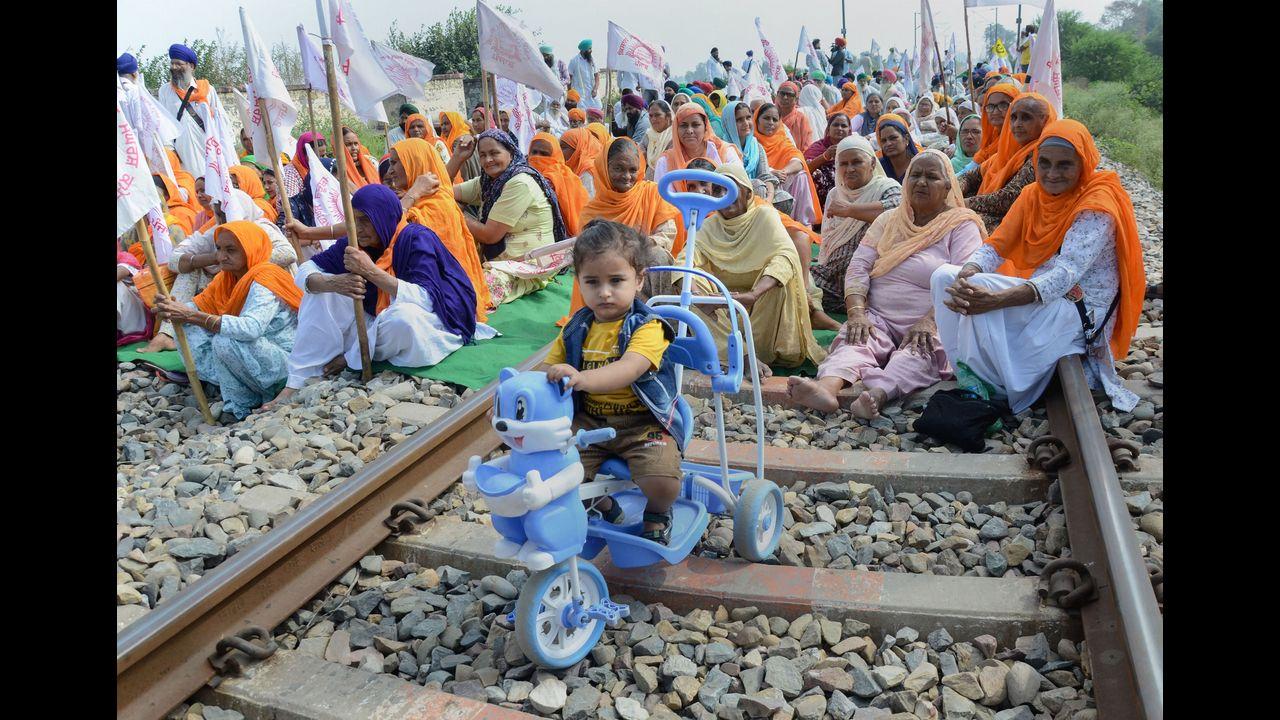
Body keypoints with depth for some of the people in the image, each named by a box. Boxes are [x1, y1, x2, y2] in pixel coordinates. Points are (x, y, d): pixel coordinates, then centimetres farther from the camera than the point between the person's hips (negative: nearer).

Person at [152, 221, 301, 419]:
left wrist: (192, 316, -36)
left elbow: (251, 328, -36)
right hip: (251, 350, 9)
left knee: (225, 341, -32)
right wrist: (174, 308, -20)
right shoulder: (227, 278, 6)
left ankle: (242, 407, -10)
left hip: (283, 358, -9)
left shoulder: (265, 278, -21)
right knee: (188, 330, 3)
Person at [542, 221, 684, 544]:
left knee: (663, 482, -27)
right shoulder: (576, 329, 4)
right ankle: (601, 503, 18)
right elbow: (549, 369, 5)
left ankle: (657, 513, 13)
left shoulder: (647, 327, -14)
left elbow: (629, 369, -32)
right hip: (590, 420, 5)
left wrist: (583, 378, -51)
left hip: (643, 423, -4)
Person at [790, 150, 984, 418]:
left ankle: (877, 394, -62)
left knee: (919, 353, -35)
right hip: (879, 319, 3)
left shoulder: (961, 225, 5)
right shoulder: (889, 219, 18)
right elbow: (859, 266, 7)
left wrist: (928, 322, -25)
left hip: (931, 327, -3)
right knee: (855, 339, -28)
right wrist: (856, 312, -11)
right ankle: (828, 386, -57)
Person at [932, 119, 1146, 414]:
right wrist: (966, 274, -28)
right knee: (945, 275, -7)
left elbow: (1066, 276, -29)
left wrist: (999, 299, -44)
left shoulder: (1097, 207, -17)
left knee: (982, 289, -31)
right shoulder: (1033, 194, 5)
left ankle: (992, 388, -19)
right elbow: (995, 245, -3)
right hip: (1035, 289, 8)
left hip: (1081, 310, -8)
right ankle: (965, 369, -7)